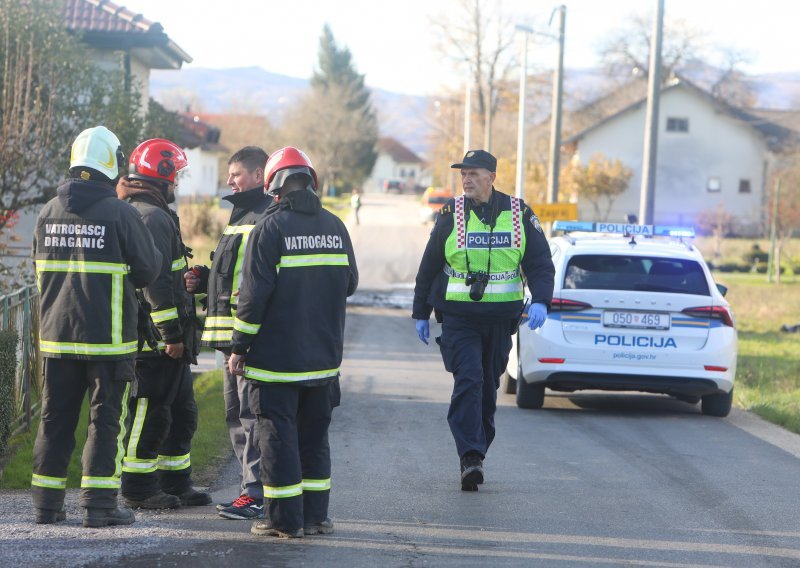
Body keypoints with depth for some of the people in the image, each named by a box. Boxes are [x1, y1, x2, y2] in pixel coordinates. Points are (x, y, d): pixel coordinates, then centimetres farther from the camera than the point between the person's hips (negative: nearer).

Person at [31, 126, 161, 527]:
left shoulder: (49, 212, 3)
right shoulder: (120, 214, -12)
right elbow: (148, 268, -5)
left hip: (57, 334, 5)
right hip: (107, 337, -5)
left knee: (56, 418, 11)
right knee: (105, 419, 2)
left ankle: (47, 503, 14)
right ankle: (98, 504, -1)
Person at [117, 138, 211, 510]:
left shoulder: (131, 212, 17)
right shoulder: (152, 217, -17)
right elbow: (155, 282, -22)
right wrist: (172, 334, -21)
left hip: (164, 339, 11)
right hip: (155, 339, -11)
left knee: (181, 411, 16)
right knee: (150, 412, -3)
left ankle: (176, 483, 22)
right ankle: (138, 487, 3)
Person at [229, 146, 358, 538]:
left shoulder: (270, 229, -11)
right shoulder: (335, 227, 5)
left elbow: (254, 295, -14)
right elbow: (350, 283, 14)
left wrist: (239, 348, -6)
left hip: (277, 356, -5)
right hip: (324, 356, 5)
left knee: (278, 435, 0)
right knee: (314, 436, 14)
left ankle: (285, 519, 0)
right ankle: (315, 516, 15)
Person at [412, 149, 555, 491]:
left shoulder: (518, 215, 2)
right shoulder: (452, 215, 1)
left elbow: (540, 263, 3)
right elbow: (429, 266, 9)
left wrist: (540, 302, -15)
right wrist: (420, 313, 10)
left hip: (501, 318, 2)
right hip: (458, 318, -2)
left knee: (488, 387, 9)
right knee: (468, 381, -16)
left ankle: (475, 456, 21)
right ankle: (471, 457, -20)